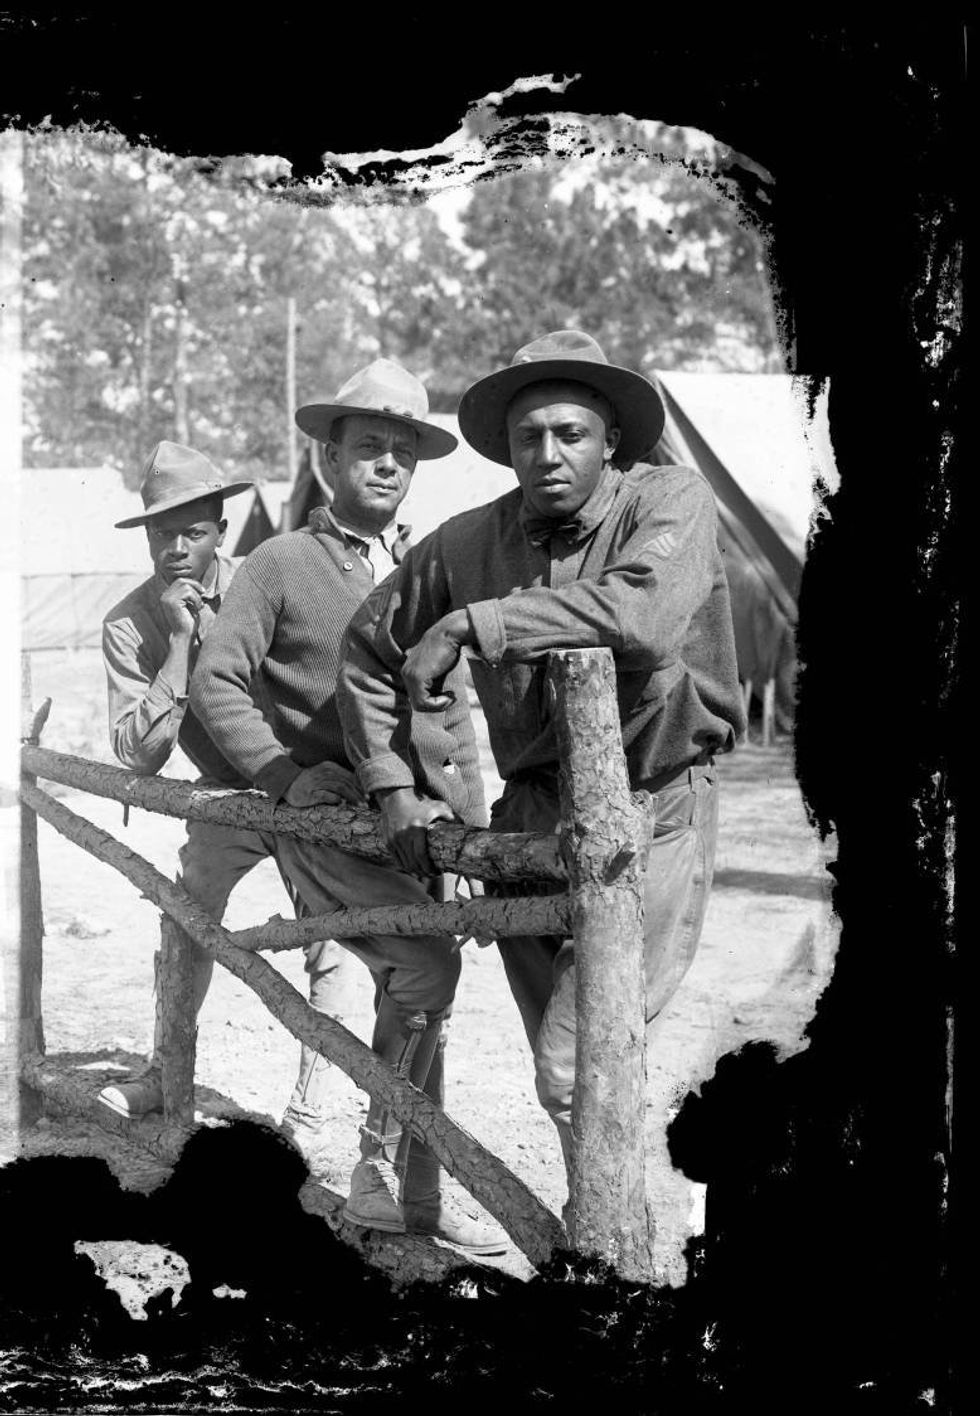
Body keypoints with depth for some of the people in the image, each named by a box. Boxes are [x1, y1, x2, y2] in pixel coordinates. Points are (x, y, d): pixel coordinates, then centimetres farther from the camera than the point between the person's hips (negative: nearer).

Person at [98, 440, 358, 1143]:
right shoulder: (130, 624, -15)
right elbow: (138, 755, -25)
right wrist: (179, 643, -30)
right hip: (227, 797, 3)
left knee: (328, 945, -9)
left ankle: (309, 1106, 1)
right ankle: (164, 1075, 33)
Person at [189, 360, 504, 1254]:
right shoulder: (283, 564, 1)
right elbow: (216, 682, -3)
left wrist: (471, 812, 13)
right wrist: (288, 774, -13)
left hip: (418, 818, 6)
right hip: (326, 814, -6)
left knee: (410, 995, 8)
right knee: (426, 965, -21)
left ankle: (410, 1187, 23)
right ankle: (387, 1175, -6)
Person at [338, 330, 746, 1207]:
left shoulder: (671, 502, -12)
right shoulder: (469, 544, -1)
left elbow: (644, 615, -34)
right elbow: (369, 647, 13)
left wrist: (470, 624, -30)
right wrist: (392, 789, 7)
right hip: (531, 816, 5)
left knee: (577, 1074, -13)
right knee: (564, 1064, 16)